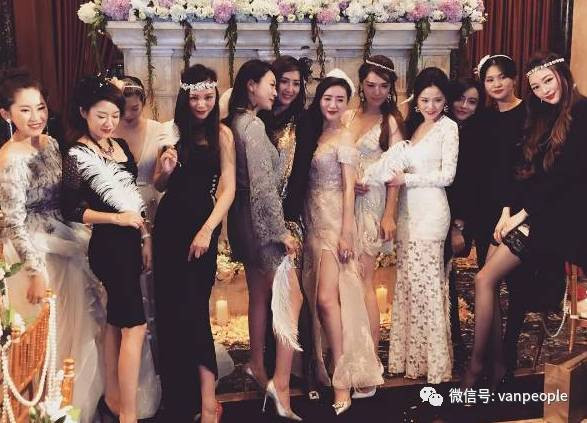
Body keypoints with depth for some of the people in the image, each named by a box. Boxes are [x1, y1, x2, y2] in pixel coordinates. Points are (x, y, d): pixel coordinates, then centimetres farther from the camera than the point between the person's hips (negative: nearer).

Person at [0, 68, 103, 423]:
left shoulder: (50, 144, 3)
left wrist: (77, 233, 9)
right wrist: (37, 271, -22)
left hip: (63, 243, 8)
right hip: (35, 255, -8)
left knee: (80, 325, 16)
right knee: (52, 339, 3)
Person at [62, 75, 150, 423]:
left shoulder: (121, 146, 10)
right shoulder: (78, 155, -10)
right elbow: (70, 210, -12)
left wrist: (145, 237, 11)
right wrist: (117, 218, -19)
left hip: (129, 243, 8)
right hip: (109, 246, -8)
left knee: (117, 321, 16)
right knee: (135, 327, -8)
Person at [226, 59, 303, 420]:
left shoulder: (236, 122, 11)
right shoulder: (253, 125, -16)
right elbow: (263, 186, -20)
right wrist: (281, 230, -15)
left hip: (246, 221, 10)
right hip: (262, 221, -10)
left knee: (260, 295, 18)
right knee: (292, 297, -9)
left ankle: (257, 366, 31)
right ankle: (281, 384, -12)